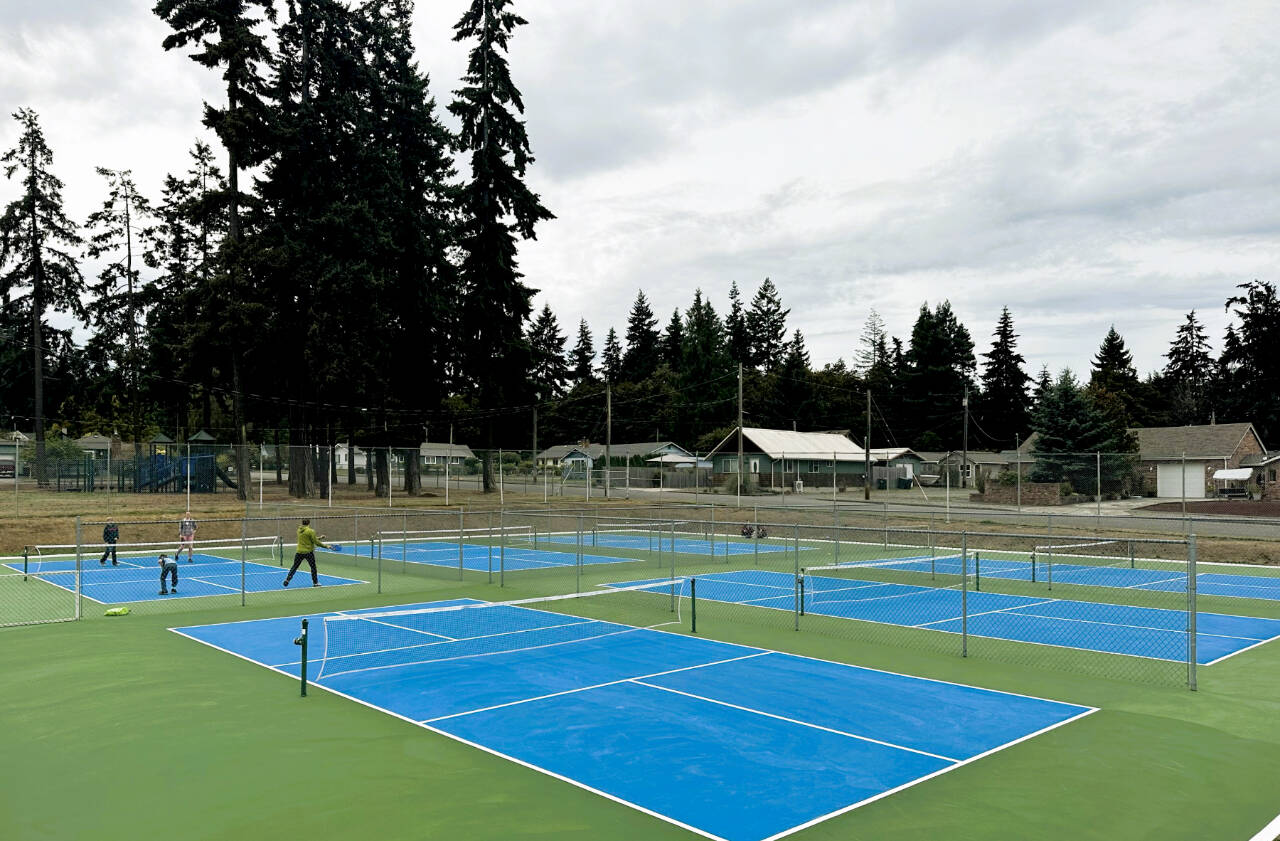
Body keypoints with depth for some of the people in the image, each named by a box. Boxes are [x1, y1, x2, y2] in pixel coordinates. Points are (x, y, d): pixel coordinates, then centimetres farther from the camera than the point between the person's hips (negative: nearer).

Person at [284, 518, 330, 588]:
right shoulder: (311, 531, -12)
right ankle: (315, 582, 14)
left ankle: (287, 579, 5)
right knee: (313, 567, 10)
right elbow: (316, 542, -11)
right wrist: (326, 546, -2)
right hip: (308, 552, -4)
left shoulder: (299, 530, 7)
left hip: (299, 552, 4)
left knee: (294, 567, 13)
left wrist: (319, 538, 23)